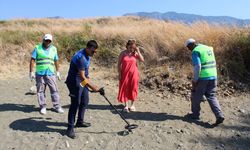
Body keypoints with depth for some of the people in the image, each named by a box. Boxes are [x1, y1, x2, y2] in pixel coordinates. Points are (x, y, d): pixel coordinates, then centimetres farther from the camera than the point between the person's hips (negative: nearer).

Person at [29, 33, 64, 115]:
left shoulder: (54, 49, 10)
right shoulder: (37, 48, 2)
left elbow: (56, 61, 17)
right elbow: (32, 60, 1)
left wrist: (57, 72, 18)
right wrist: (31, 72, -4)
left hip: (51, 73, 1)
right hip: (40, 74, -1)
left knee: (54, 90, 0)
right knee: (41, 91, 5)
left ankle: (57, 106, 8)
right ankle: (43, 107, 16)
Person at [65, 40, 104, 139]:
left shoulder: (87, 55, 5)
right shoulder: (81, 57, -26)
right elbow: (82, 77, -29)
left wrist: (87, 78, 18)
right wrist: (94, 88, -30)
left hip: (83, 81, 10)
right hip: (75, 82, -10)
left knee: (85, 101, 16)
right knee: (75, 103, -8)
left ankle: (80, 121, 32)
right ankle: (70, 128, 1)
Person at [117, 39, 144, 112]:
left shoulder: (135, 53, 0)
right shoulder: (123, 53, -3)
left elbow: (142, 60, -12)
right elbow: (119, 64, -1)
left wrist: (138, 51, -12)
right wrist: (119, 74, -6)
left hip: (133, 74, 1)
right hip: (125, 74, 0)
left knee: (133, 89, 9)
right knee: (125, 89, 7)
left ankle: (132, 105, 25)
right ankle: (126, 105, 21)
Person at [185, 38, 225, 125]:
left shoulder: (195, 51, -12)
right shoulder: (208, 48, 15)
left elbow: (197, 67, -21)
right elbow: (212, 64, 19)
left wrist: (194, 81, -14)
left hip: (202, 78, -7)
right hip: (213, 77, 7)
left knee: (196, 97, 11)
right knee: (212, 97, 11)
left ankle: (195, 114, 25)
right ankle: (219, 115, -2)